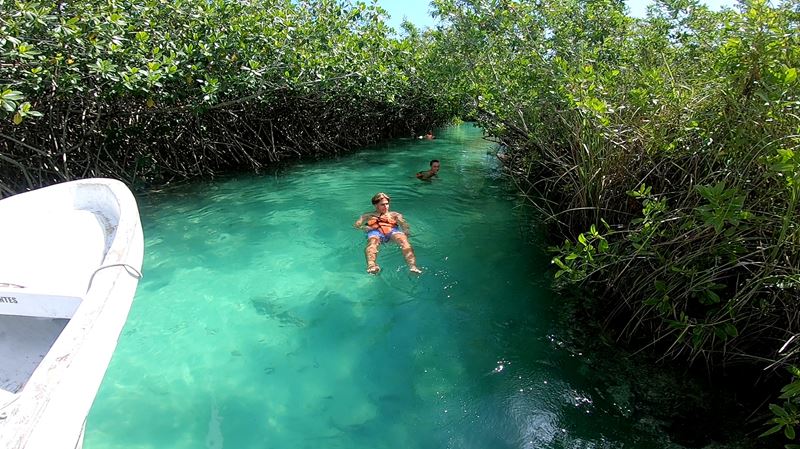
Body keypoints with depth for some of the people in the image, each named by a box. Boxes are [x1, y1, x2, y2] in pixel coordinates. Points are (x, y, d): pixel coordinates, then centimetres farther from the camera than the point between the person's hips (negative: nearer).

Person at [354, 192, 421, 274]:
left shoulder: (395, 214, 36)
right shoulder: (368, 215, 35)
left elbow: (404, 224, 15)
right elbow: (356, 225, 19)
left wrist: (405, 233, -9)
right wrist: (365, 227, -5)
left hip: (392, 230, 1)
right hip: (375, 231, -1)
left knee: (404, 241, -35)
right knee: (372, 243, -39)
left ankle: (413, 266, -57)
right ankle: (371, 266, -66)